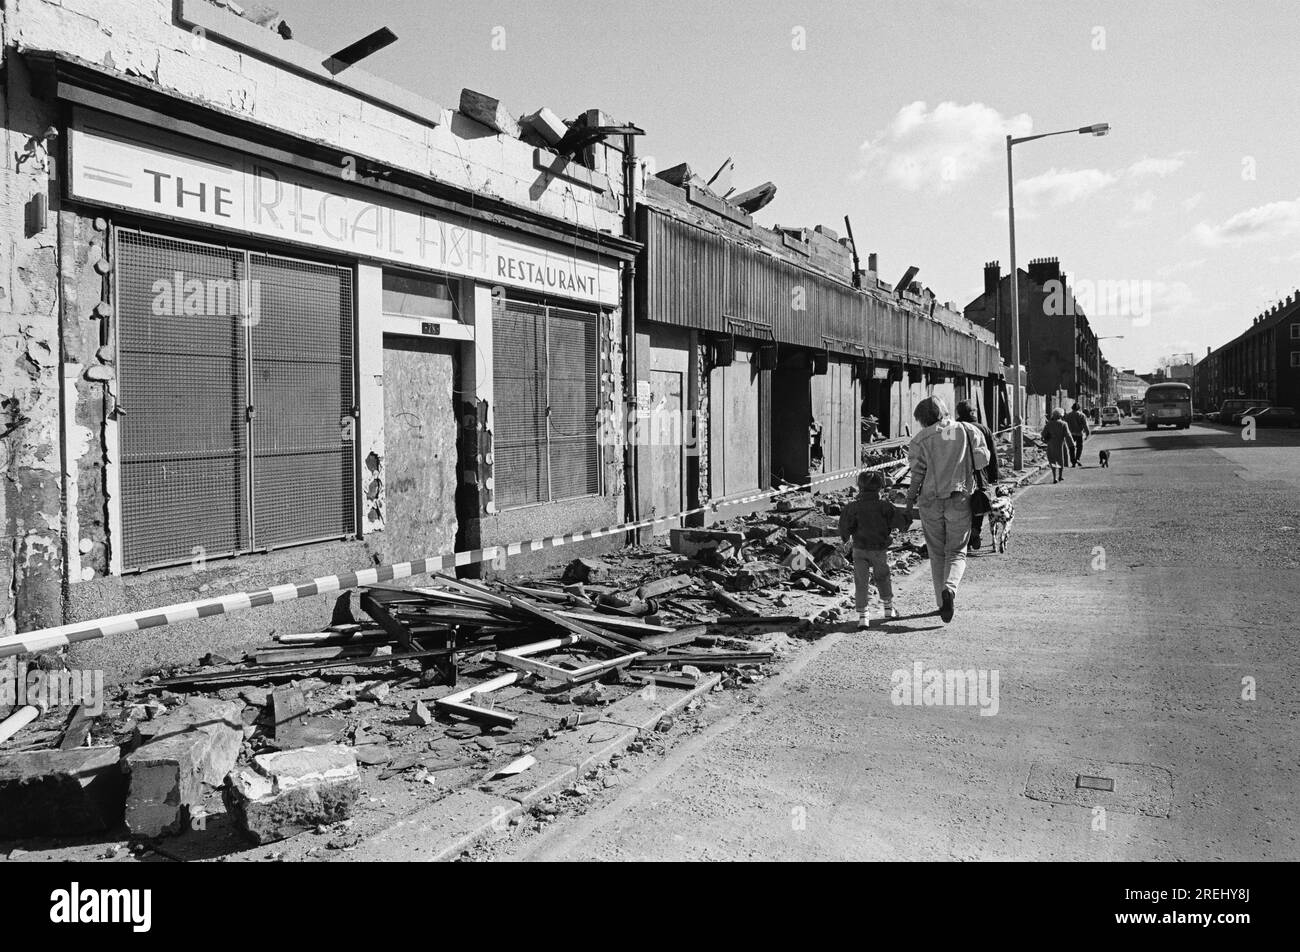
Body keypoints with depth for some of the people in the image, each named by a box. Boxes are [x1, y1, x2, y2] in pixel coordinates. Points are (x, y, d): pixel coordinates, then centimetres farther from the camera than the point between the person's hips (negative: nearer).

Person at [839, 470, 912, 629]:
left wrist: (845, 537, 11)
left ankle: (862, 615, -7)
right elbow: (903, 520, -7)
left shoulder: (853, 507, -5)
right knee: (883, 577, 21)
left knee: (861, 582, 0)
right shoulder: (884, 506, -6)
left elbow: (845, 527, -8)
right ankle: (889, 608, 35)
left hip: (860, 550, 0)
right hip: (879, 550, 1)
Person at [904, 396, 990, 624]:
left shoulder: (921, 439, -3)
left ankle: (943, 602, 15)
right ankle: (949, 589, -20)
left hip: (930, 501, -1)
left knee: (937, 553, 13)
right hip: (960, 501, 1)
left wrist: (910, 502, 1)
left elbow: (918, 474, -8)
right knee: (956, 552, 8)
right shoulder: (969, 431, 4)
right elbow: (983, 460, -3)